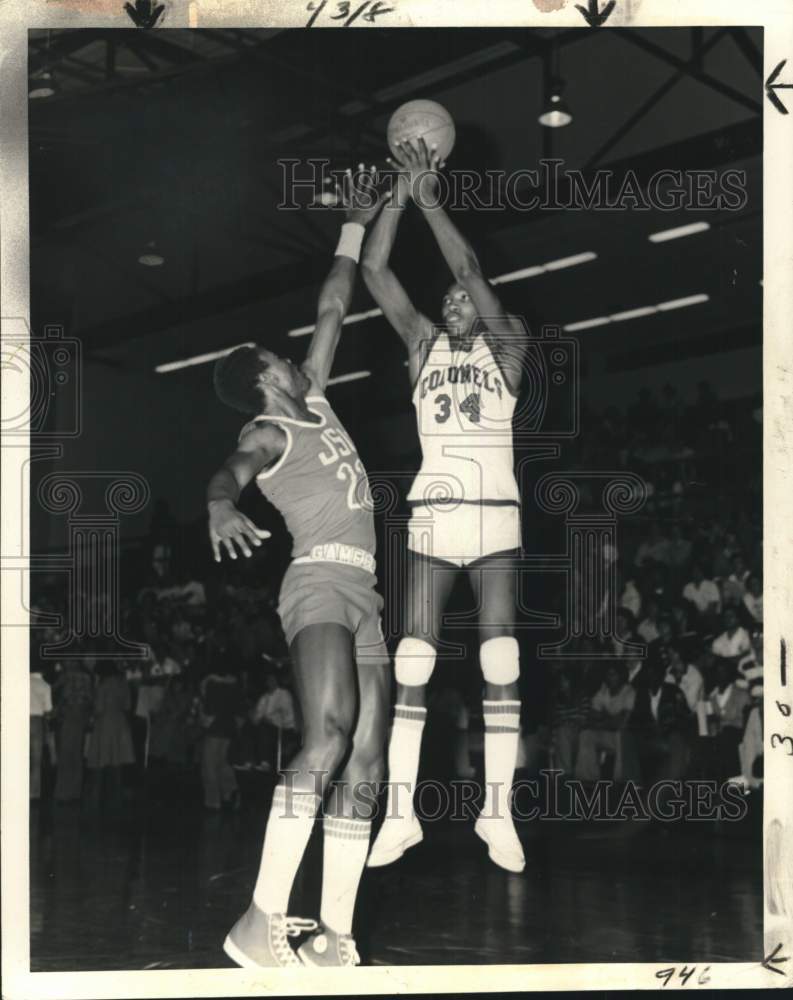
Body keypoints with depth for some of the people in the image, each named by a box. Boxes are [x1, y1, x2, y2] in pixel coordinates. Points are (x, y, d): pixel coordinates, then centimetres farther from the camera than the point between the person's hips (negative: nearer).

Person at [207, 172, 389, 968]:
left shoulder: (314, 402, 24)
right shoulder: (265, 432, 3)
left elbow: (332, 310, 32)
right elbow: (228, 473, -19)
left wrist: (355, 228, 35)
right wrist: (222, 507, -43)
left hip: (364, 593, 8)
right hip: (321, 579, -8)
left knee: (364, 764, -3)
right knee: (326, 739, -26)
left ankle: (333, 939, -7)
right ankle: (261, 922, -29)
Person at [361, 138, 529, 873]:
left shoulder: (508, 345, 7)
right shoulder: (423, 345, 13)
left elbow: (470, 270, -8)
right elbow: (374, 270, 3)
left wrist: (431, 199, -8)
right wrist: (400, 195, -4)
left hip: (496, 521, -1)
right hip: (432, 520, 2)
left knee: (501, 669, -5)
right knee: (413, 667, -5)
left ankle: (498, 814, 2)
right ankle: (400, 815, 0)